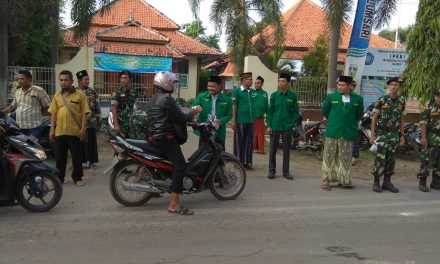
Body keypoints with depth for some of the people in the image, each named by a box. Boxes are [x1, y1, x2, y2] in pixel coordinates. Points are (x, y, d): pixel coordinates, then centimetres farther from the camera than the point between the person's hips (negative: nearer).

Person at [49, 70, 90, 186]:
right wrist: (52, 129, 8)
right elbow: (54, 114, 13)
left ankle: (77, 177, 19)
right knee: (60, 157, 11)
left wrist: (83, 129, -10)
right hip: (59, 132, 4)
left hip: (75, 132, -4)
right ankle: (59, 177, 24)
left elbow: (85, 113, -4)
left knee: (76, 157, 6)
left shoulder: (80, 95, -2)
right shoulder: (57, 96, 11)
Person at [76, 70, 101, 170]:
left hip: (91, 122, 1)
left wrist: (98, 117, 4)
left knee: (91, 142, 3)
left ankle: (92, 161, 12)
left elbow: (97, 106, 8)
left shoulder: (93, 92, 7)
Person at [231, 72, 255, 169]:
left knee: (249, 142, 9)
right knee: (239, 142, 3)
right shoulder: (237, 91, -3)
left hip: (250, 121, 5)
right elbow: (234, 106, -6)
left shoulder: (253, 92, 12)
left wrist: (254, 118, 12)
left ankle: (247, 162, 18)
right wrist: (233, 120, -10)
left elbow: (254, 105, 17)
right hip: (240, 120, -5)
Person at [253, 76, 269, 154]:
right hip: (252, 116, -4)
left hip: (261, 117, 4)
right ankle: (252, 147, 10)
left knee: (261, 134, 7)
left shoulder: (265, 93, 11)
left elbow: (267, 106, 15)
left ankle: (260, 149, 14)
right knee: (253, 134, 1)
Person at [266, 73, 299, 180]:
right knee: (273, 149, 6)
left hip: (287, 127, 0)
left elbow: (296, 112, 5)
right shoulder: (274, 95, 1)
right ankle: (271, 170, 17)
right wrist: (269, 125, -3)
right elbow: (270, 111, 3)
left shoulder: (293, 96, 0)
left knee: (286, 150, 7)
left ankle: (286, 171, 18)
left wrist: (292, 123, -6)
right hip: (275, 126, 0)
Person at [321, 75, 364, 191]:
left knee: (345, 158, 5)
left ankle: (344, 179, 18)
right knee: (329, 156, 2)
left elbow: (359, 114, 16)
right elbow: (324, 111, 15)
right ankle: (326, 180, 9)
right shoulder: (331, 97, 3)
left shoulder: (358, 99, 3)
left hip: (348, 133, 0)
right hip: (332, 132, 0)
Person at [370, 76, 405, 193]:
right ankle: (376, 182, 3)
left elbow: (401, 119, 13)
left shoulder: (401, 101, 7)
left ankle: (387, 182, 17)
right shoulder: (381, 100, -6)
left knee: (391, 159, 8)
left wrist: (402, 134, 10)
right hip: (382, 134, -4)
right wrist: (372, 134, -10)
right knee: (380, 159, -7)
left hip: (395, 135, 4)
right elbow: (374, 118, -5)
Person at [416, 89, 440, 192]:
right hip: (431, 140, -6)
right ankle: (422, 183, 3)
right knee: (427, 162, -5)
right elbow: (423, 124, -9)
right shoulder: (428, 108, -3)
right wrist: (423, 137, -18)